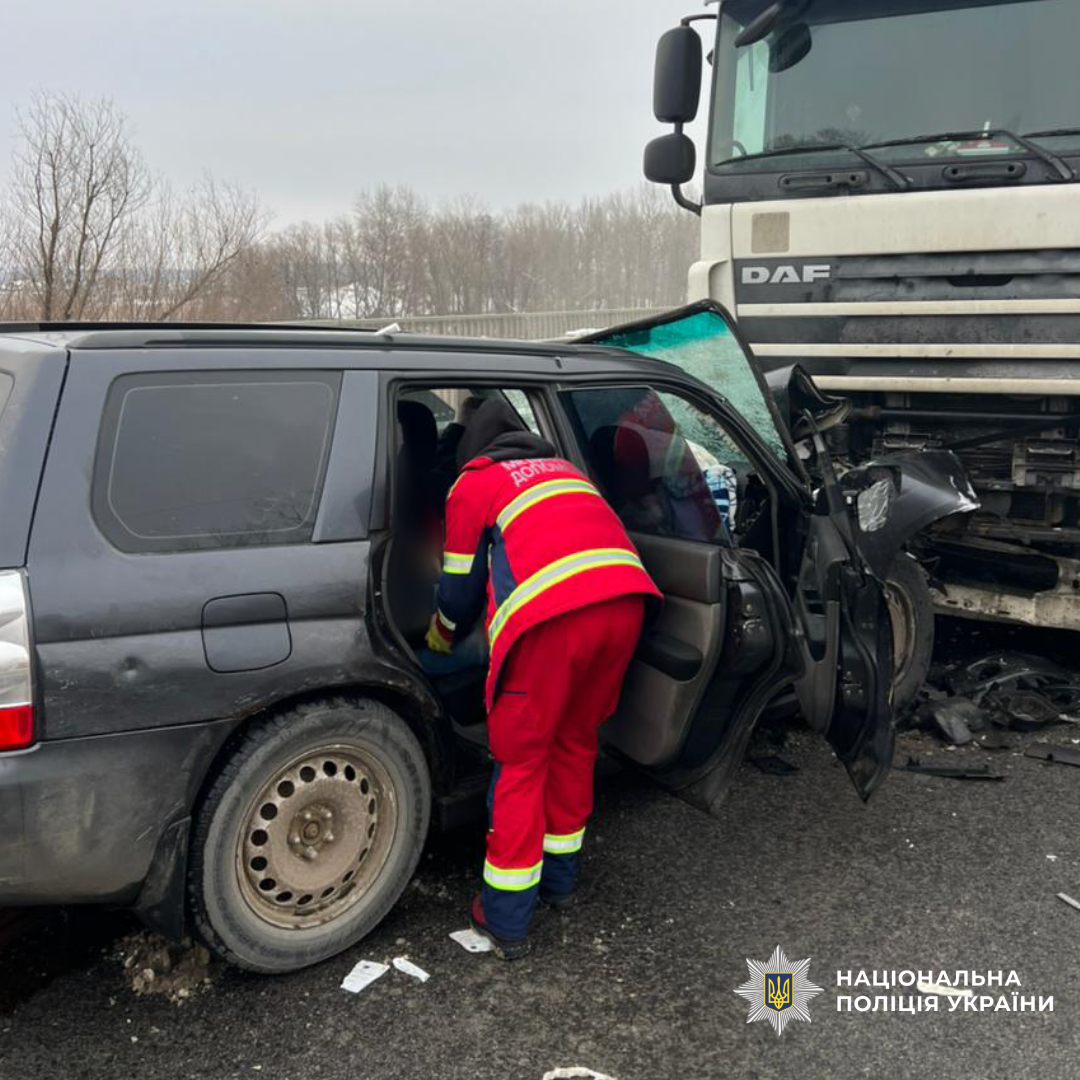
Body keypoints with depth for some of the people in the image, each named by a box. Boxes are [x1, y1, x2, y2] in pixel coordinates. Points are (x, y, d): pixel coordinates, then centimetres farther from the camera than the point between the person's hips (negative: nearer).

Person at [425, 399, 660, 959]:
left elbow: (462, 583, 20)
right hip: (625, 601, 6)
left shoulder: (473, 483, 16)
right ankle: (560, 879, 36)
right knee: (575, 744, 22)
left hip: (551, 617, -5)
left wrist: (443, 629, 42)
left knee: (520, 761, 8)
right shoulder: (564, 469, 32)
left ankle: (505, 920, 14)